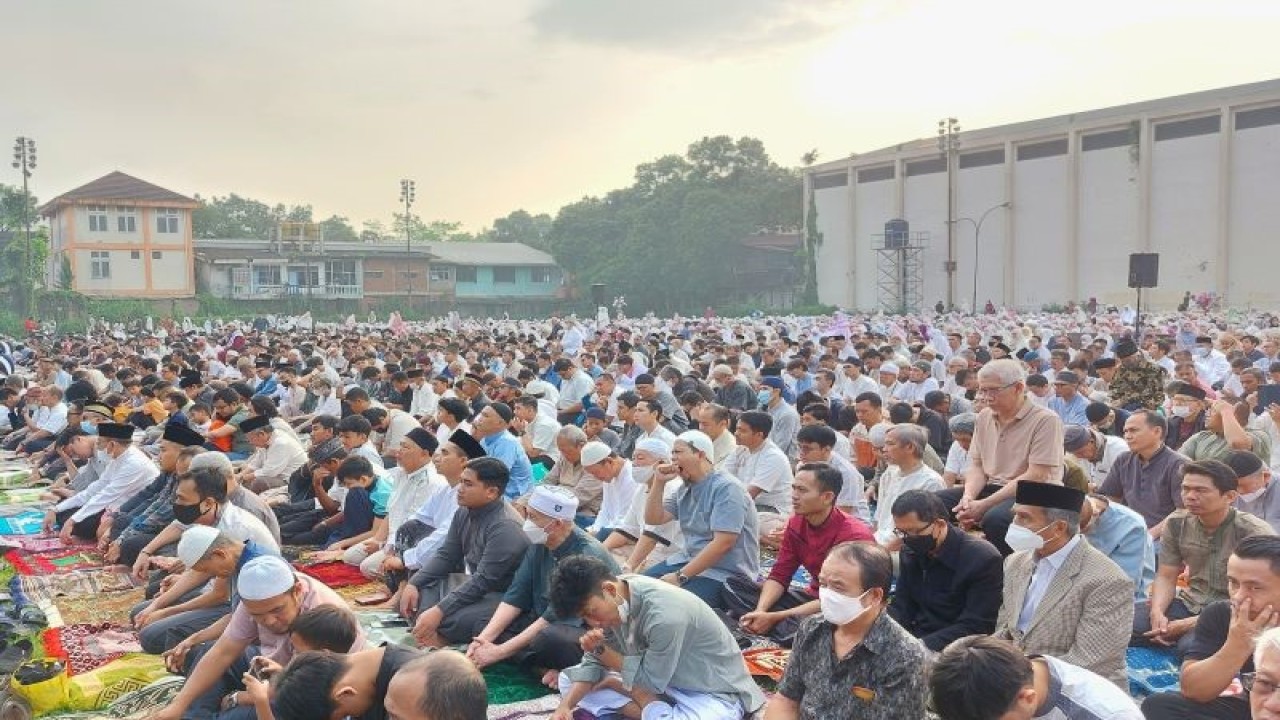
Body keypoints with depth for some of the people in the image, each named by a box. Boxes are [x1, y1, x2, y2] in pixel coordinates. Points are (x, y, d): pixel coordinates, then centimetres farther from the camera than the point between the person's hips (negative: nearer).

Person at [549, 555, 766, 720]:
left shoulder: (665, 615, -33)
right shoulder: (610, 600, -9)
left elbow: (651, 680, -21)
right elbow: (594, 662, 0)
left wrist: (601, 650, -20)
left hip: (713, 694, -8)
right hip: (658, 677, 8)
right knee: (568, 679, 0)